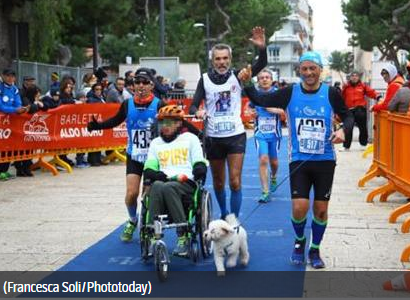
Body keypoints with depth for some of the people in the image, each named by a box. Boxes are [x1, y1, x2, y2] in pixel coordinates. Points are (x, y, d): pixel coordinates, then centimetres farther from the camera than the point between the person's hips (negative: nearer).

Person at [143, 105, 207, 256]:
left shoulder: (190, 138, 16)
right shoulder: (155, 143, 24)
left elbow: (200, 165, 9)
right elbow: (148, 170, 13)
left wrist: (199, 172, -16)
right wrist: (164, 176, -8)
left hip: (186, 185, -2)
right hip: (162, 181, 2)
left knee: (168, 187, -37)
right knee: (156, 186, -35)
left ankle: (183, 236, -36)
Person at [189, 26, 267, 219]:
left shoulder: (237, 76, -2)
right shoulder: (205, 79, 0)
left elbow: (261, 65, -15)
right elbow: (194, 105, -2)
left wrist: (262, 48, -35)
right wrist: (197, 111, -26)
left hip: (235, 135, -1)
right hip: (213, 137, 2)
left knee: (235, 182, -9)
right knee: (218, 182, 14)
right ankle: (223, 215, 33)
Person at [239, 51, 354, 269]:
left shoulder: (331, 94, -5)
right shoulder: (290, 93, -4)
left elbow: (348, 116, 7)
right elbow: (260, 100, -2)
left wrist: (342, 129, -13)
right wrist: (247, 84, -18)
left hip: (325, 160, 1)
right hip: (299, 160, -1)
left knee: (321, 209, 7)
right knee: (299, 208, -9)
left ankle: (315, 250, 29)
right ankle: (299, 240, 23)